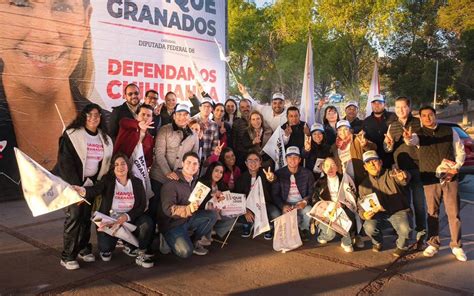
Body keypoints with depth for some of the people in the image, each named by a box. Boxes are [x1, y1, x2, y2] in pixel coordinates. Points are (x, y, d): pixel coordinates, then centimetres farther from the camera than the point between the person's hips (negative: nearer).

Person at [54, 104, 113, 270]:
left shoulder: (104, 138, 6)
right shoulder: (72, 135, -11)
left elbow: (106, 162, 12)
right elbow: (65, 162, -16)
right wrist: (76, 186, -21)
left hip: (91, 182, 5)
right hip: (72, 182, -5)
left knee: (86, 215, 6)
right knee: (74, 215, -11)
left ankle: (83, 248, 21)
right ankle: (67, 256, -2)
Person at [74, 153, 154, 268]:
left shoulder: (137, 182, 2)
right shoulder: (108, 180, -4)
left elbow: (142, 205, -4)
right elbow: (95, 189, -26)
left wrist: (127, 216, -20)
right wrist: (83, 190, -50)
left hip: (130, 218, 1)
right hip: (110, 219, -1)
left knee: (147, 223, -28)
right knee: (105, 246, -22)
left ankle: (142, 253, -3)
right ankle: (107, 249, 21)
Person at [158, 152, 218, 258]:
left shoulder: (194, 181, 5)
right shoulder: (172, 183, -20)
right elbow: (168, 209, -28)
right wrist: (187, 209, -43)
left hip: (189, 219, 7)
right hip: (172, 223, -7)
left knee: (212, 215, -8)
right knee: (186, 252, -24)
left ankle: (195, 241, 5)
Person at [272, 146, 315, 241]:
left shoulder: (307, 173, 2)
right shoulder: (279, 174, -1)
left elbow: (311, 192, 2)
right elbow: (275, 195, -2)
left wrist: (305, 202, -19)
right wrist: (283, 206, -20)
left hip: (302, 204, 1)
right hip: (286, 205, -1)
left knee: (308, 211, -31)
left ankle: (304, 229, 3)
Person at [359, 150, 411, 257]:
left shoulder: (391, 175, -5)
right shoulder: (364, 185, 3)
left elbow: (405, 180, -29)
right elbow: (361, 206, 5)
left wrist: (403, 177, -55)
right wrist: (364, 214, -21)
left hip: (398, 210, -2)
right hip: (377, 212, 2)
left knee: (405, 229, -31)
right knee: (369, 227, -28)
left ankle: (401, 246, 7)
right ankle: (378, 243, 10)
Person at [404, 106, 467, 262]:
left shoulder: (450, 131, 4)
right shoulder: (419, 133, 0)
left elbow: (461, 152, 8)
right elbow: (413, 140, -24)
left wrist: (456, 168, -8)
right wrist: (408, 138, -49)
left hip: (450, 178, 0)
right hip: (430, 179, 0)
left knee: (453, 213, 3)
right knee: (432, 213, 8)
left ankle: (456, 246, 16)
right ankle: (433, 244, 20)